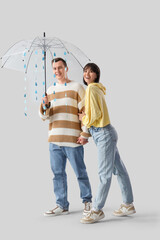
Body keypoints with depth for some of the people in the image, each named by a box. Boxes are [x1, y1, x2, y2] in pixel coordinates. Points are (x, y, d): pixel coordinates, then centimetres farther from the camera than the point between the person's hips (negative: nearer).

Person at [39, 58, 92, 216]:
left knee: (80, 172, 1)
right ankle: (62, 205, 14)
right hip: (54, 139, 5)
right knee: (58, 173, 6)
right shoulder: (50, 90, 16)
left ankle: (87, 201, 17)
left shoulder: (76, 87, 3)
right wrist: (45, 106, -8)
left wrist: (85, 134, -11)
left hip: (73, 139, -4)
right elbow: (45, 116, 14)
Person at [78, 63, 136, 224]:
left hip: (104, 134, -10)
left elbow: (95, 114, -18)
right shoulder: (97, 89, 17)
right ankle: (128, 205, 21)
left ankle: (97, 210, 1)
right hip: (104, 134, 10)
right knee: (118, 169, 12)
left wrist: (84, 119, -1)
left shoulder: (91, 89, -12)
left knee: (104, 173, -4)